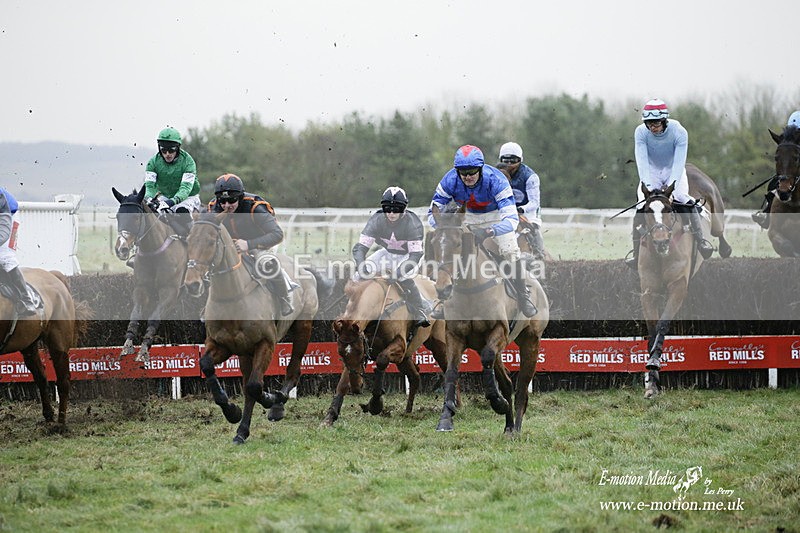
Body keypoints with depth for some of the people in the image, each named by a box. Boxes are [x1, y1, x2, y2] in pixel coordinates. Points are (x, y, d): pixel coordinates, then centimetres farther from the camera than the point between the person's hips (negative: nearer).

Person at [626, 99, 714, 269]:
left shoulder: (679, 132, -27)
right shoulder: (641, 132, -23)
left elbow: (679, 162, -33)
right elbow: (642, 161, -30)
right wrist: (647, 185, -43)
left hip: (673, 171, -1)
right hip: (651, 171, 1)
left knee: (682, 197, -26)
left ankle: (700, 240, -20)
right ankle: (636, 252, -14)